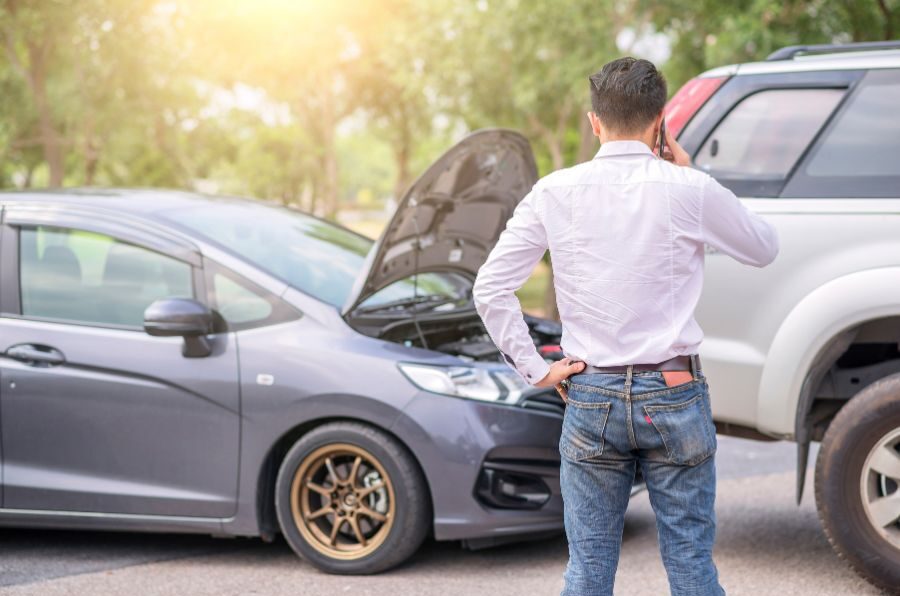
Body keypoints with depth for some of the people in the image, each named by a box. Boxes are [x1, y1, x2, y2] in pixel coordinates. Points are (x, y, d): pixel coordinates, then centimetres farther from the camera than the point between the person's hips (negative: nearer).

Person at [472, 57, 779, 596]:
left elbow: (491, 289, -2)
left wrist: (535, 368, 3)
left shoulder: (555, 193, -1)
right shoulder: (688, 190, -7)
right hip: (674, 397, -1)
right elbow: (764, 248, 10)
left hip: (591, 398, 2)